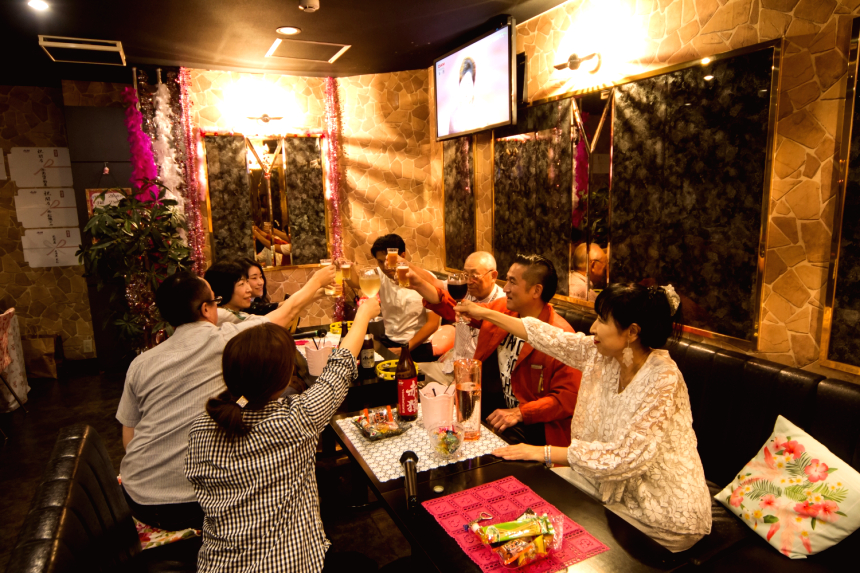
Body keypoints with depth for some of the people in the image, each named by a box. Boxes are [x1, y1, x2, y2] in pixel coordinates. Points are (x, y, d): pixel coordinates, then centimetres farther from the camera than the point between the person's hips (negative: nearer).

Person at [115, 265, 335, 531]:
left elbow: (128, 441, 9)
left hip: (140, 502, 5)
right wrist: (318, 279, 23)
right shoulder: (225, 340, -9)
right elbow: (289, 310, 6)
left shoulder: (141, 364, 2)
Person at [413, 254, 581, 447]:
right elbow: (454, 309, 14)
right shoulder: (502, 308, 3)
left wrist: (519, 413, -25)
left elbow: (568, 398, -18)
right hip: (492, 412, 7)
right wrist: (418, 284, 7)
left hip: (532, 423, -6)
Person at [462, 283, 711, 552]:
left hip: (663, 515, -6)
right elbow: (548, 337, -1)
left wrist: (546, 454, -28)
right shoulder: (602, 354, -9)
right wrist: (486, 314, 3)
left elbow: (624, 458, -31)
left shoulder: (663, 381, -29)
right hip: (614, 485, 6)